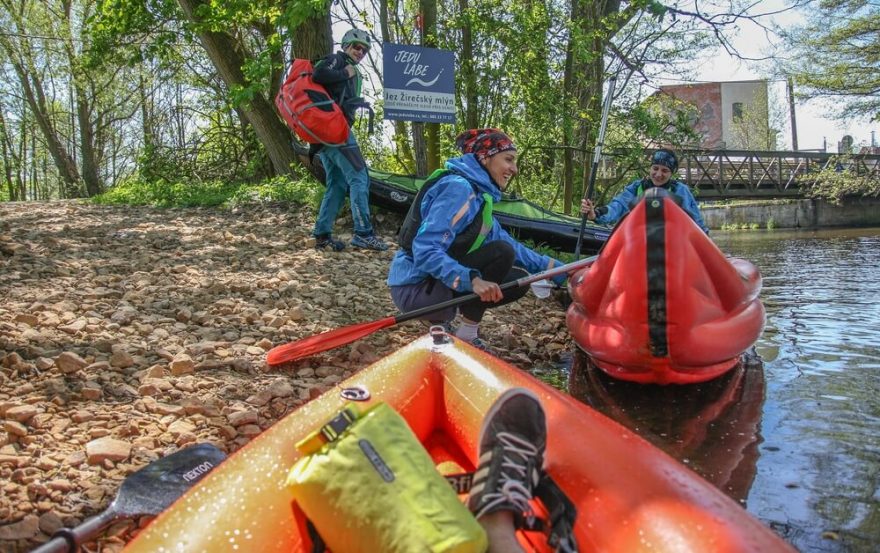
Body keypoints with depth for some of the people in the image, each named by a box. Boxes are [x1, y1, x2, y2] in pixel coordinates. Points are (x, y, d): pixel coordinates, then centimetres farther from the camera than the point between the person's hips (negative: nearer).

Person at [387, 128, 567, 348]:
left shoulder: (478, 192, 12)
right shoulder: (458, 187, -18)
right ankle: (467, 335, -11)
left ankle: (441, 320, 9)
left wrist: (555, 268, 7)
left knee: (518, 279, 8)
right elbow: (425, 250, -28)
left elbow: (508, 242, 13)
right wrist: (472, 280, -39)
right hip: (415, 288, -9)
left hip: (439, 281, 9)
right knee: (502, 253, -21)